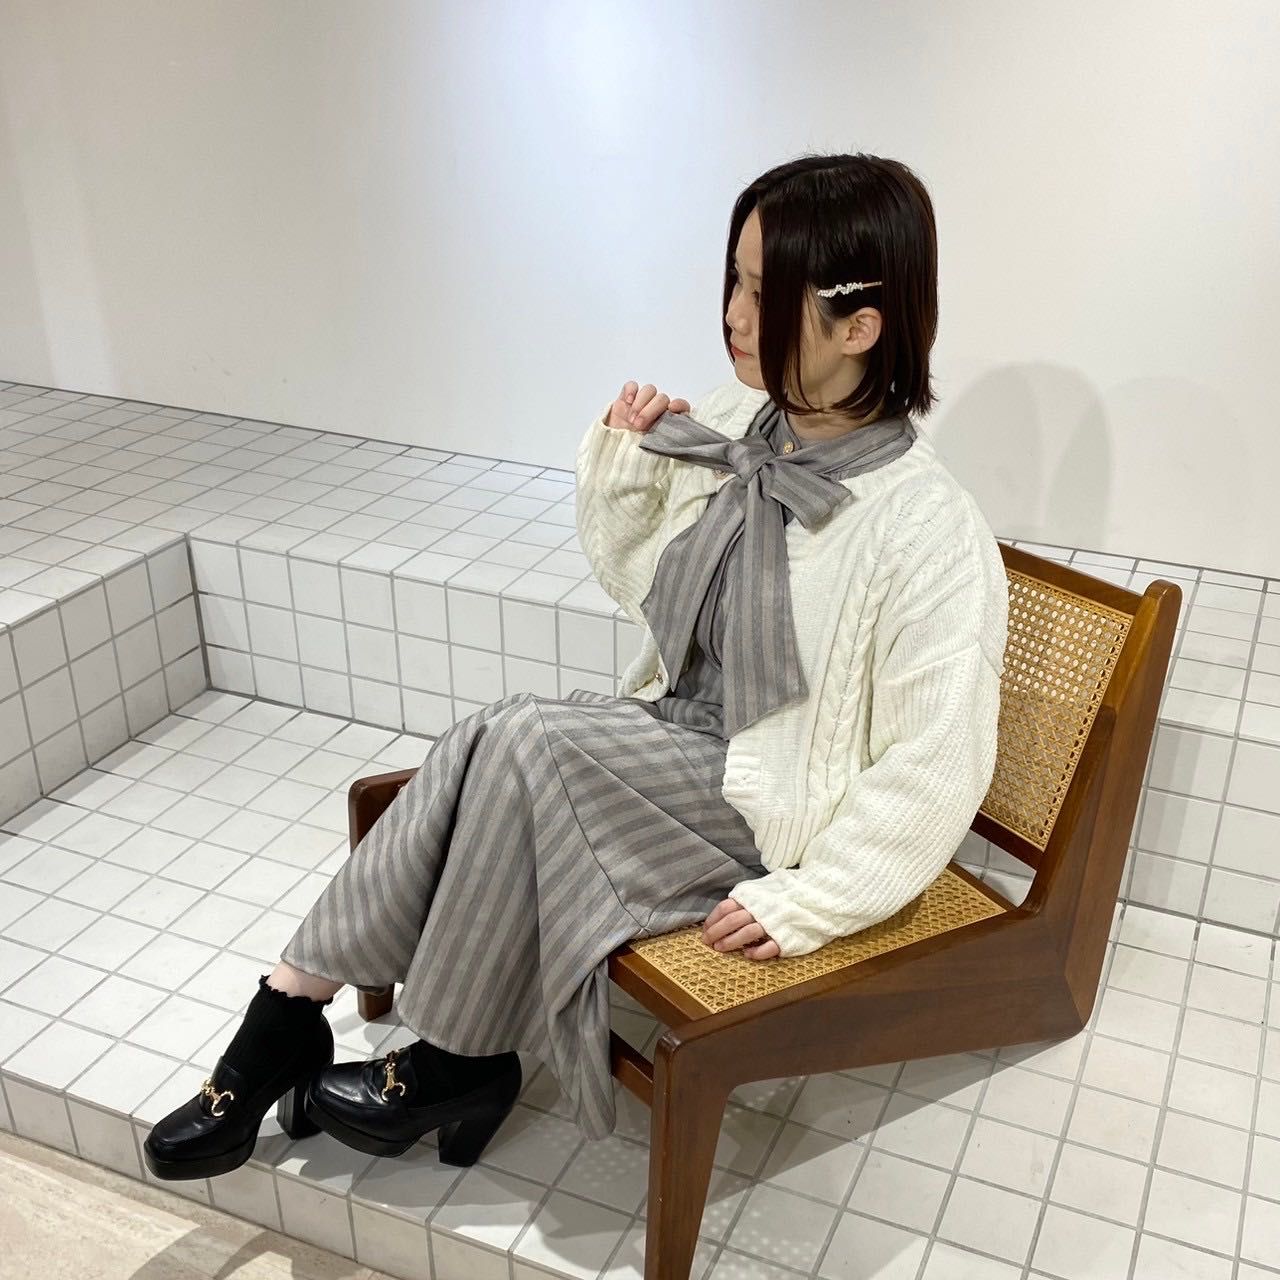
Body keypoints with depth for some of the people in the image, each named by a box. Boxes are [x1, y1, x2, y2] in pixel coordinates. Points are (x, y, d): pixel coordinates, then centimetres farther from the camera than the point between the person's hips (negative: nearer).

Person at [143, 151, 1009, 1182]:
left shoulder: (932, 533, -22)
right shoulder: (728, 428, -1)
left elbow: (937, 770, -19)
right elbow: (635, 580, 13)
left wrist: (804, 902, -19)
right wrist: (620, 462, -4)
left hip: (773, 806, -6)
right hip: (673, 738, 7)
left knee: (526, 739, -26)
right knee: (479, 745, -20)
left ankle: (453, 1066, -7)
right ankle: (291, 1004, -8)